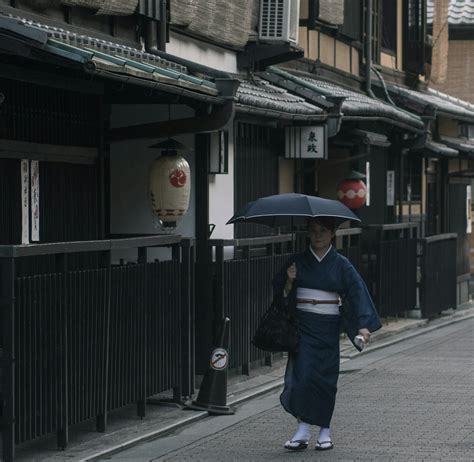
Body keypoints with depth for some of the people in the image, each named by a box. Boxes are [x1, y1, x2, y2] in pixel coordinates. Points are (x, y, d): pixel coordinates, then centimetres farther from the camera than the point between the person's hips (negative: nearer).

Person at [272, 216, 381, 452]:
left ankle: (325, 431, 14)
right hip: (303, 326, 0)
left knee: (326, 377, 3)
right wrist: (289, 280, -14)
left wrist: (363, 325, -15)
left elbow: (357, 292, -5)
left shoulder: (341, 264, 1)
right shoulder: (298, 260, 4)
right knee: (303, 373, -10)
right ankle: (303, 429, -6)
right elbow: (282, 293, 8)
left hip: (328, 327, 0)